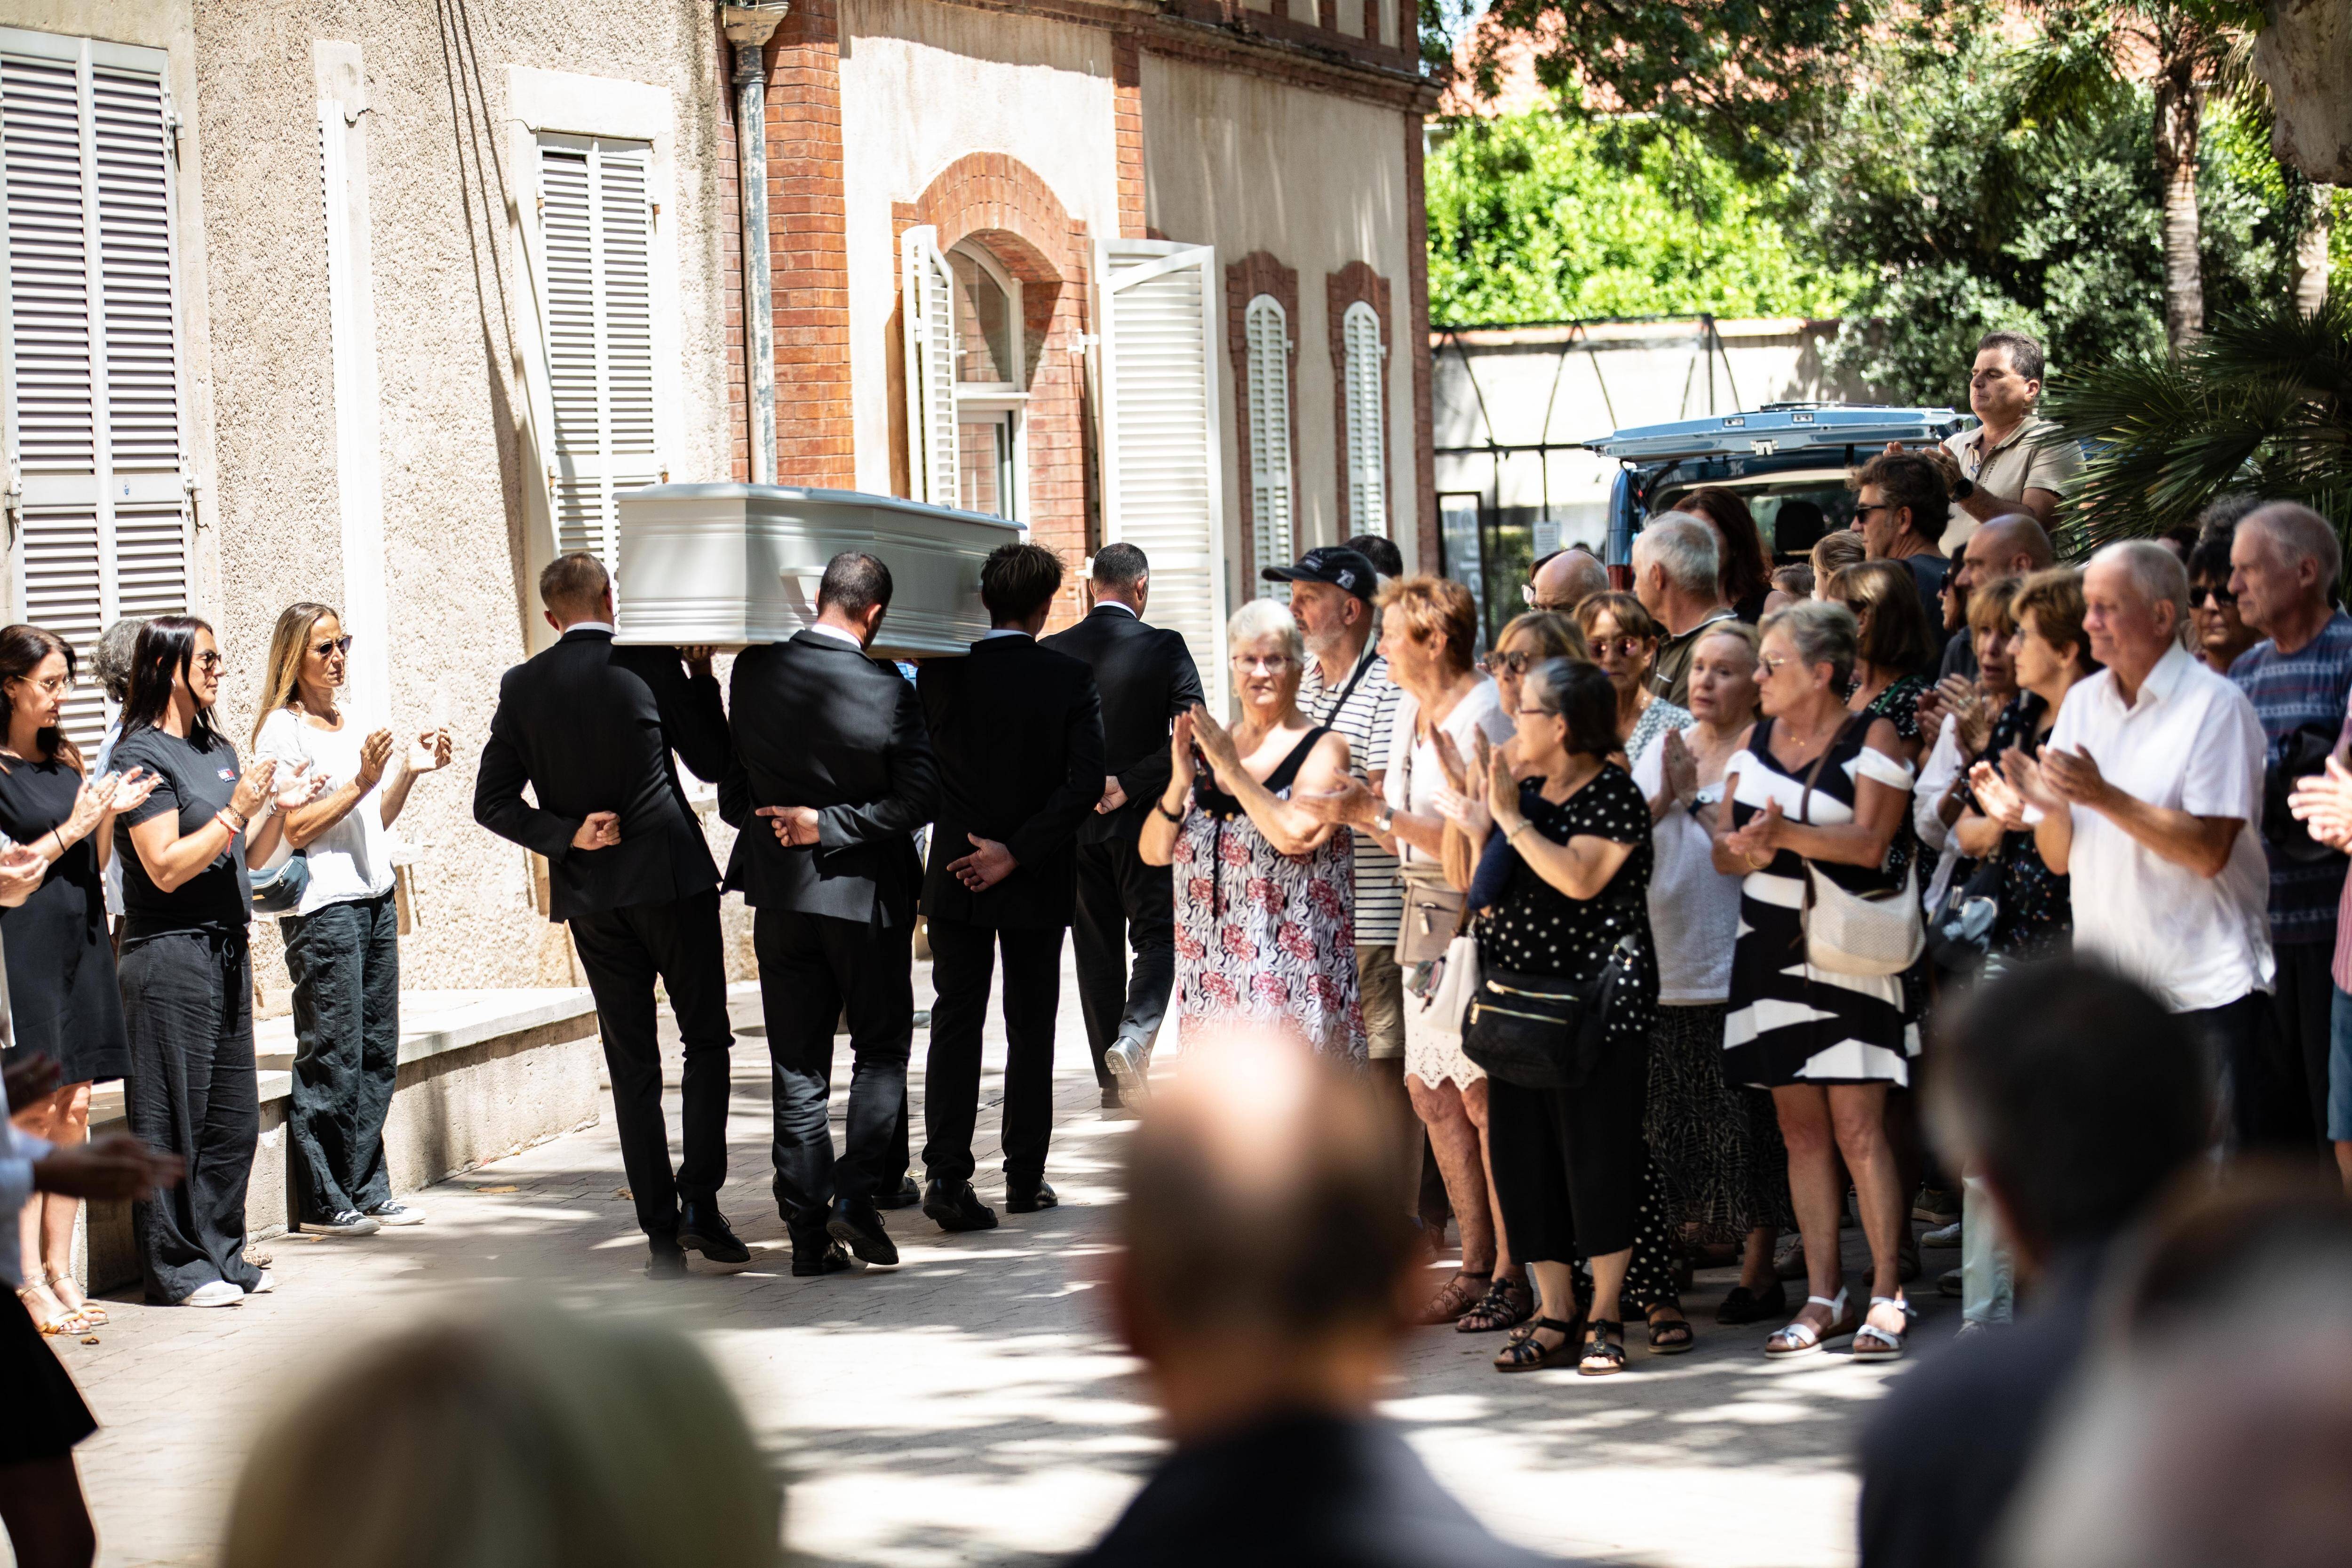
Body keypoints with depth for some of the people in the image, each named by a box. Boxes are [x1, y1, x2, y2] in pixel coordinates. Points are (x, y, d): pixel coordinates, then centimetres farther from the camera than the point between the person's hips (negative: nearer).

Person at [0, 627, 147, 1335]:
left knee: (73, 1111, 7)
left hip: (80, 944, 7)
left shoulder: (68, 762, 14)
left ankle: (60, 1272, 12)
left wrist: (109, 814, 1)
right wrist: (71, 829, -13)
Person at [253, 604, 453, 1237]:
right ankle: (322, 1201, -1)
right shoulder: (282, 729, -6)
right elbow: (297, 829, -13)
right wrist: (362, 782, -19)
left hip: (374, 898, 8)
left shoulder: (352, 725, 18)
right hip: (321, 905, -8)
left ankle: (367, 1189, 13)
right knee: (332, 1055, -6)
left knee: (377, 1053, 7)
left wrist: (409, 771, 8)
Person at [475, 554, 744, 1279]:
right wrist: (703, 677, 10)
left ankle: (661, 1233, 5)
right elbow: (715, 763, 2)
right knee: (706, 1039, 9)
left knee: (632, 1064, 7)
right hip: (673, 878, -3)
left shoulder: (523, 687, 3)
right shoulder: (651, 664, -5)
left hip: (590, 895, 3)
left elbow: (492, 802, 2)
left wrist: (565, 836, -2)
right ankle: (700, 1202, -5)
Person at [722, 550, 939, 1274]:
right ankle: (856, 1191, -5)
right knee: (882, 1049, 12)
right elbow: (921, 798, -16)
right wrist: (830, 825, -11)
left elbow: (731, 786, 3)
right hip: (867, 891, -3)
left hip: (781, 890, 3)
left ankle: (808, 1232, 7)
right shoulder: (889, 692, -15)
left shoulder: (754, 671, -5)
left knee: (798, 1069, 8)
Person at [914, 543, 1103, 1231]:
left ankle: (947, 1174, -9)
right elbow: (1086, 782, -16)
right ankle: (1025, 1177, 15)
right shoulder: (1070, 679, -9)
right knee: (1031, 1027, 11)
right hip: (1037, 883, -1)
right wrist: (1016, 853, -14)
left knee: (955, 1022, 3)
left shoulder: (941, 672, -5)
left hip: (955, 878, 1)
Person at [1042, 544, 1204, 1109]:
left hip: (1074, 823, 3)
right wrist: (1129, 785, -12)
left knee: (1097, 948, 11)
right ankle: (1136, 1031, -17)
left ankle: (1114, 1080, 13)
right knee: (1157, 935, 9)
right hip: (1144, 821, -3)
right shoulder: (1163, 648, -9)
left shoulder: (1050, 654, -2)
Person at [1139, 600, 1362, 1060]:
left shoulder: (1321, 749, -1)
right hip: (1214, 968, 5)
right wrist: (1179, 783, -8)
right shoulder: (1210, 748, 14)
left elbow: (1296, 834, -18)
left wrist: (1232, 769, -13)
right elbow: (1154, 852, 10)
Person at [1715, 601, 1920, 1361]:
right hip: (1771, 949, 6)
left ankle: (1887, 1296, -3)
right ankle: (1823, 1297, 11)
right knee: (1800, 1127, 7)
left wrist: (1786, 834, -26)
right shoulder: (1755, 741, 14)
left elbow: (1870, 843, -16)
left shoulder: (1872, 739, -5)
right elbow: (1724, 846, 11)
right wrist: (1743, 849, -12)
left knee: (1857, 1127, -9)